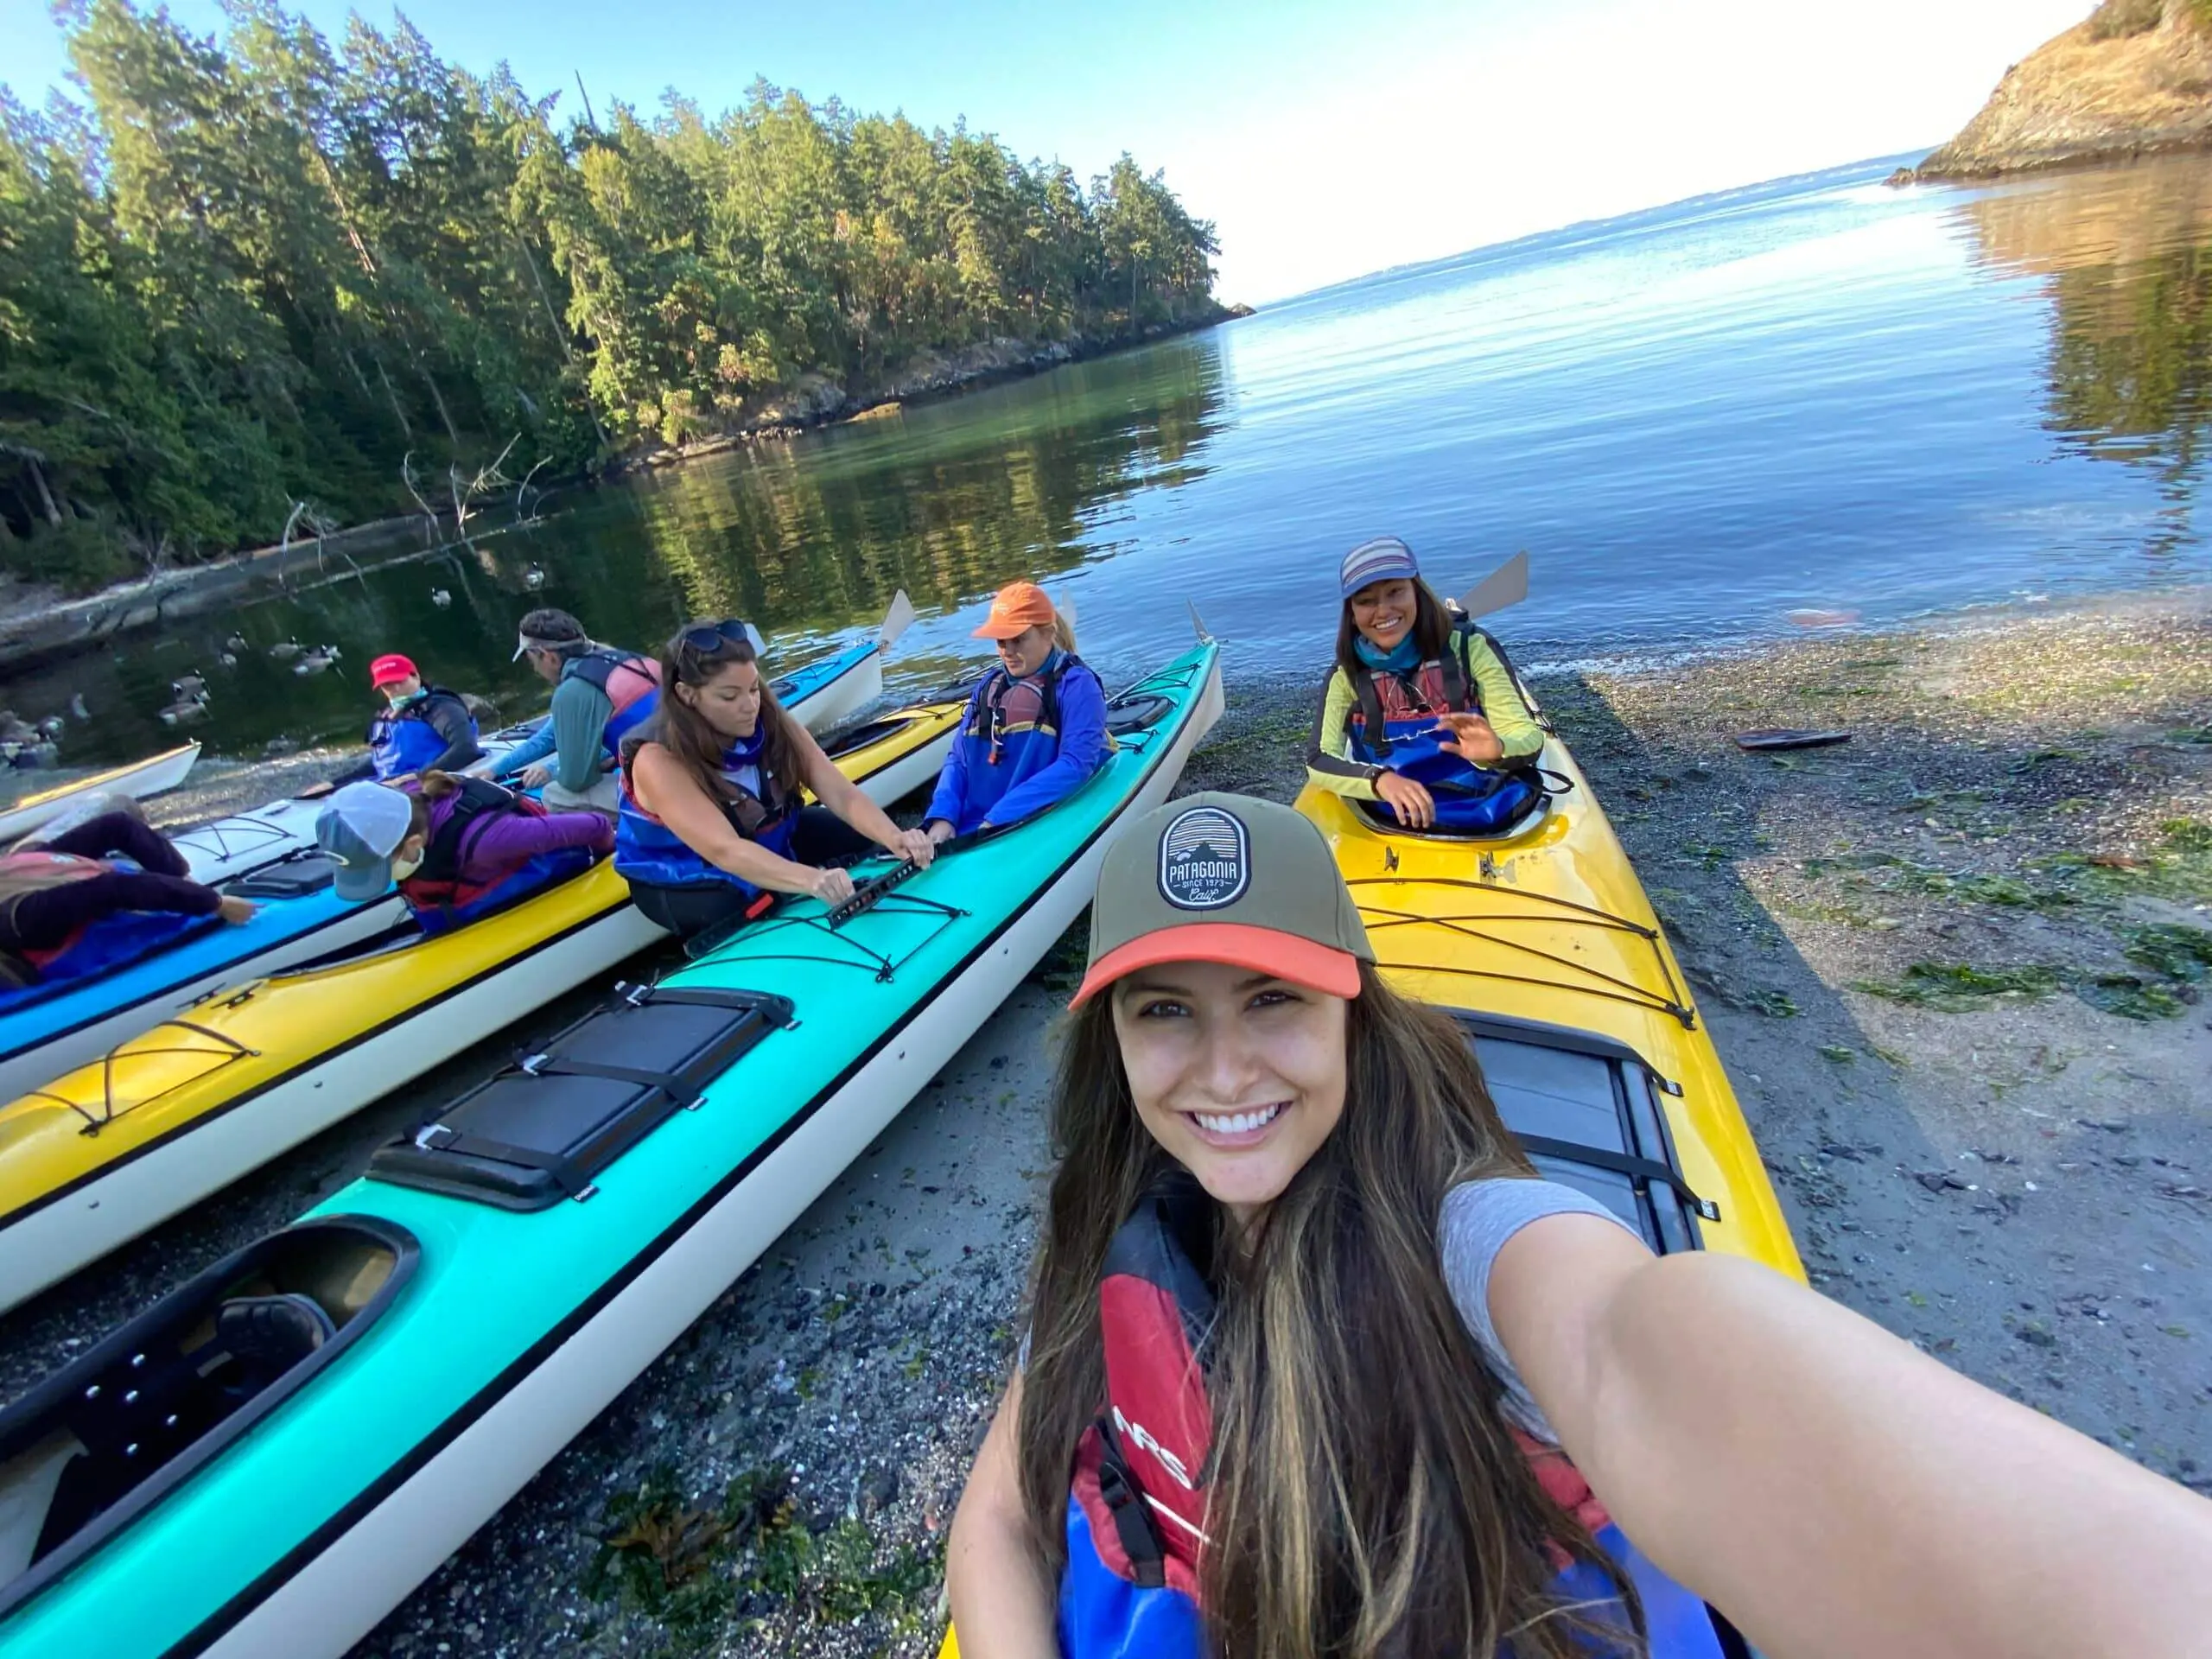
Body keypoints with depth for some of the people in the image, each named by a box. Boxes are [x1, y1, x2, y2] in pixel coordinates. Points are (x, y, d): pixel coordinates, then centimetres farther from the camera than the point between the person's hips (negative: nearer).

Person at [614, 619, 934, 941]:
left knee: (868, 837, -9)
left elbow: (841, 795, -23)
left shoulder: (773, 725, -16)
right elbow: (725, 851, -43)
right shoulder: (657, 761, -31)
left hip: (770, 840, 5)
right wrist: (811, 880, -60)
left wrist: (894, 839, -44)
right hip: (686, 882, -5)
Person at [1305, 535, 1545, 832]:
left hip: (1489, 813, -1)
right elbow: (1318, 762, -6)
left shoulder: (1469, 648, 3)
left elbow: (1529, 736, -1)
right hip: (1395, 824, 1)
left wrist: (1498, 750, -26)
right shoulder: (1347, 675, 6)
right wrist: (1380, 779, -26)